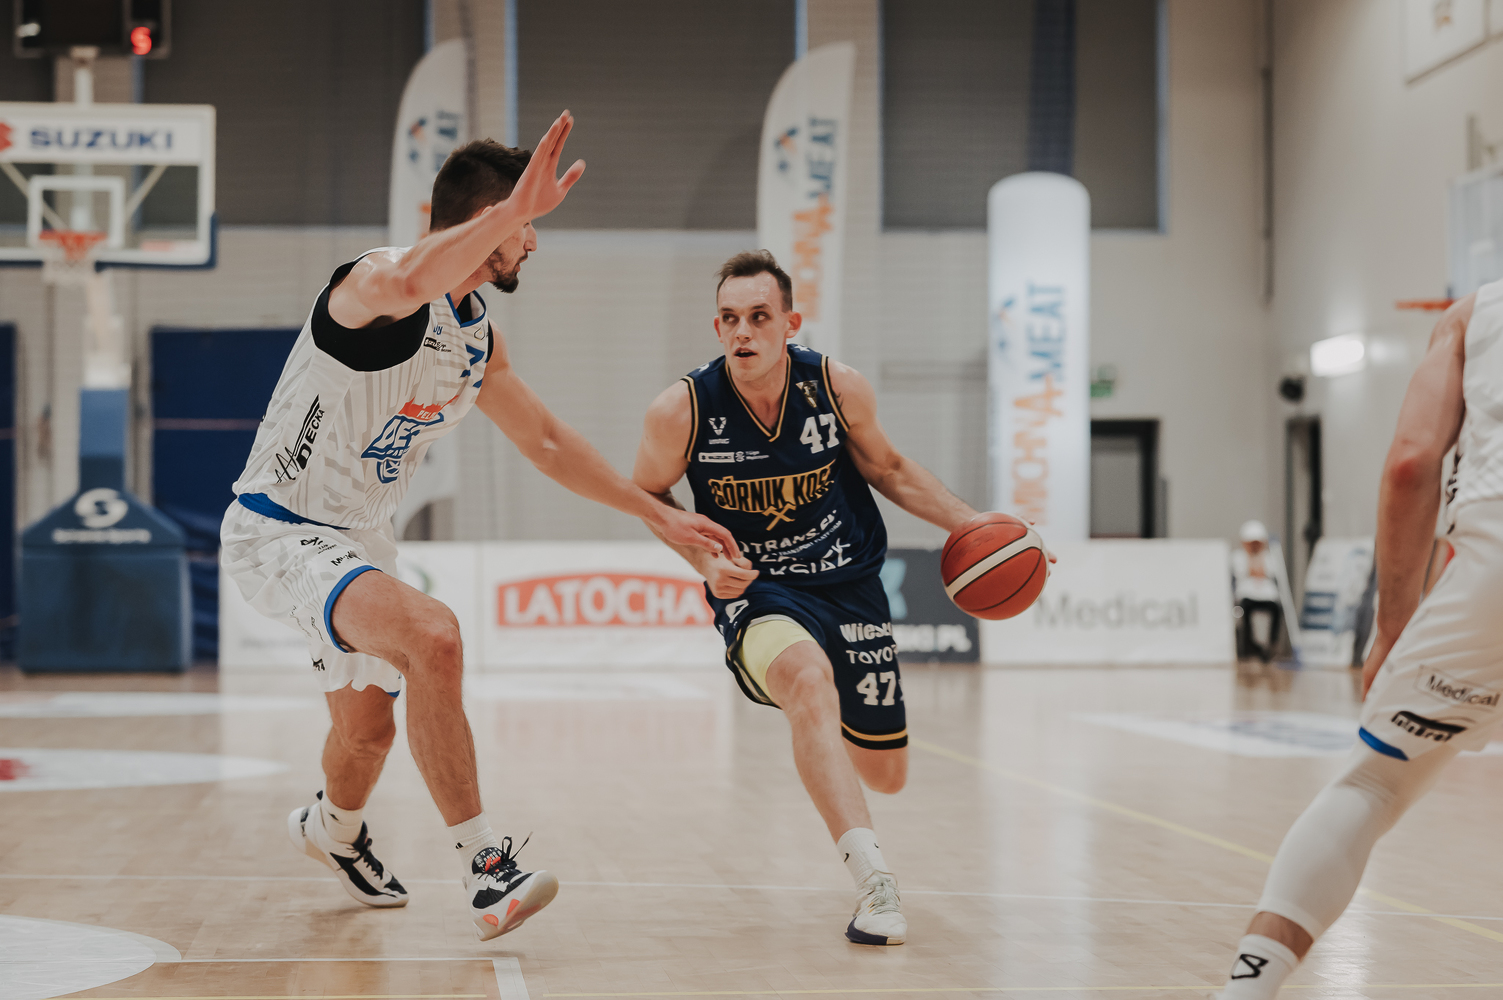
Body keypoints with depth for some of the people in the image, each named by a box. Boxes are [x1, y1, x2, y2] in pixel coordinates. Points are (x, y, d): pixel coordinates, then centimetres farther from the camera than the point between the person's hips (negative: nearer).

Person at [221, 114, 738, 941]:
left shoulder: (477, 342, 5)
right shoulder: (378, 282, -23)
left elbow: (546, 441, 17)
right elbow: (408, 283, -51)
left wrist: (660, 516, 15)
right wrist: (516, 208, -57)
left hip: (355, 536, 9)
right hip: (279, 532, -9)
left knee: (368, 725, 25)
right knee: (431, 638, -32)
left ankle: (331, 829, 59)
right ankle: (485, 868, -25)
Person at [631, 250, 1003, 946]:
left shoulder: (840, 389, -11)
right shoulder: (682, 410, -16)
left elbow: (887, 468, 8)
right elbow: (648, 492, 3)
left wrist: (967, 522, -3)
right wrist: (703, 558, -14)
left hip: (850, 583, 3)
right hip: (756, 589, -3)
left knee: (886, 774, 10)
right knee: (809, 678, -38)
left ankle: (818, 724, 50)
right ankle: (873, 880, -42)